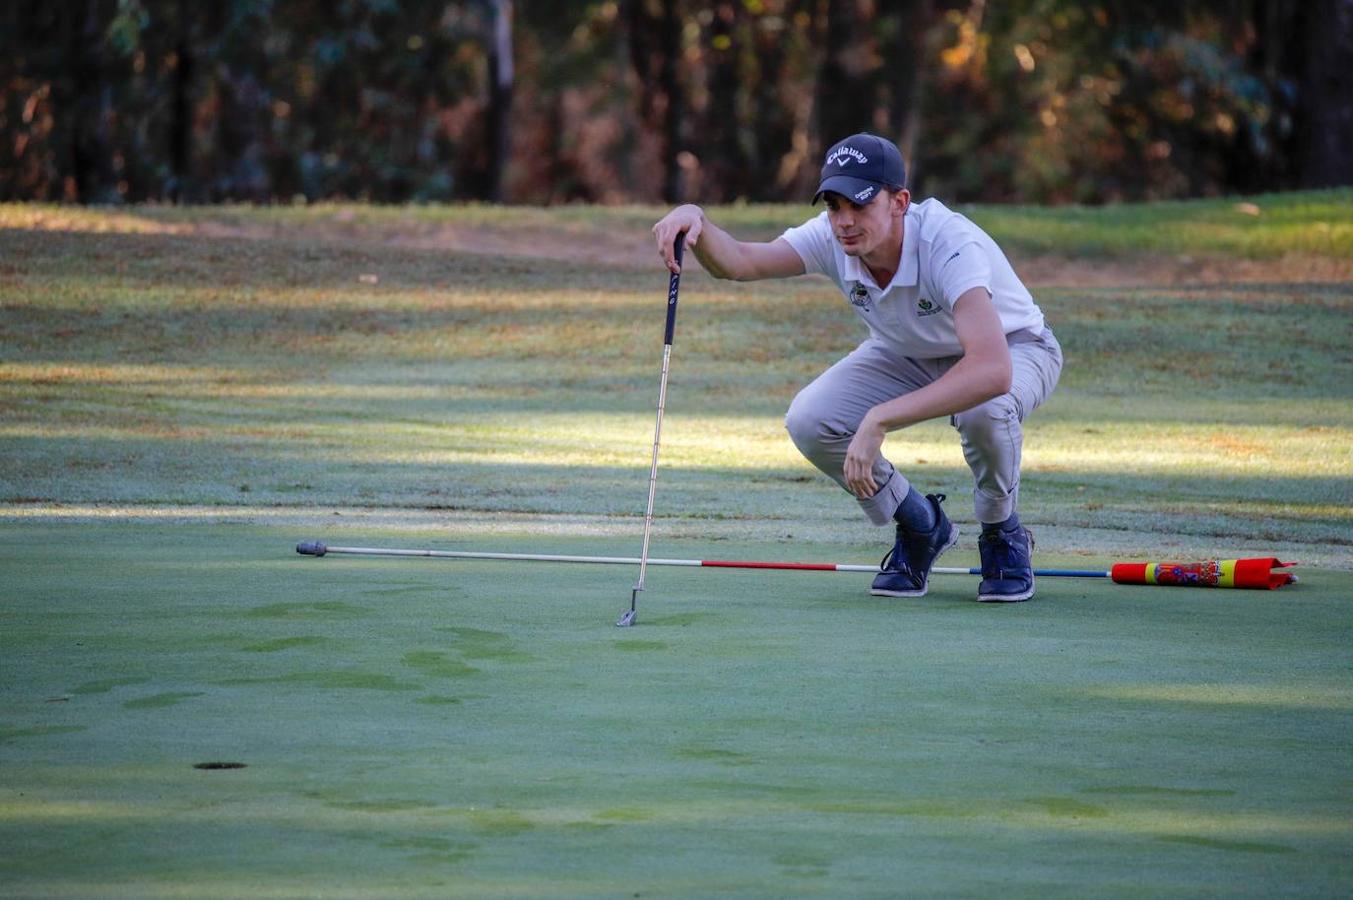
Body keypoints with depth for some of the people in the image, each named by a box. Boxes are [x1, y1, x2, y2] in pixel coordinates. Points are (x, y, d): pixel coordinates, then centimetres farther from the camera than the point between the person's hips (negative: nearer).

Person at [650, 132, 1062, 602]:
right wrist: (696, 221, -56)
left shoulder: (951, 245, -41)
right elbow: (737, 260, -33)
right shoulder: (833, 238, -23)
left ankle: (1002, 536, -7)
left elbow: (992, 371, -54)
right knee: (809, 421, -20)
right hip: (907, 354, 5)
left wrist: (878, 420, -57)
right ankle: (920, 527, 6)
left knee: (984, 410, -40)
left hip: (1013, 347, -5)